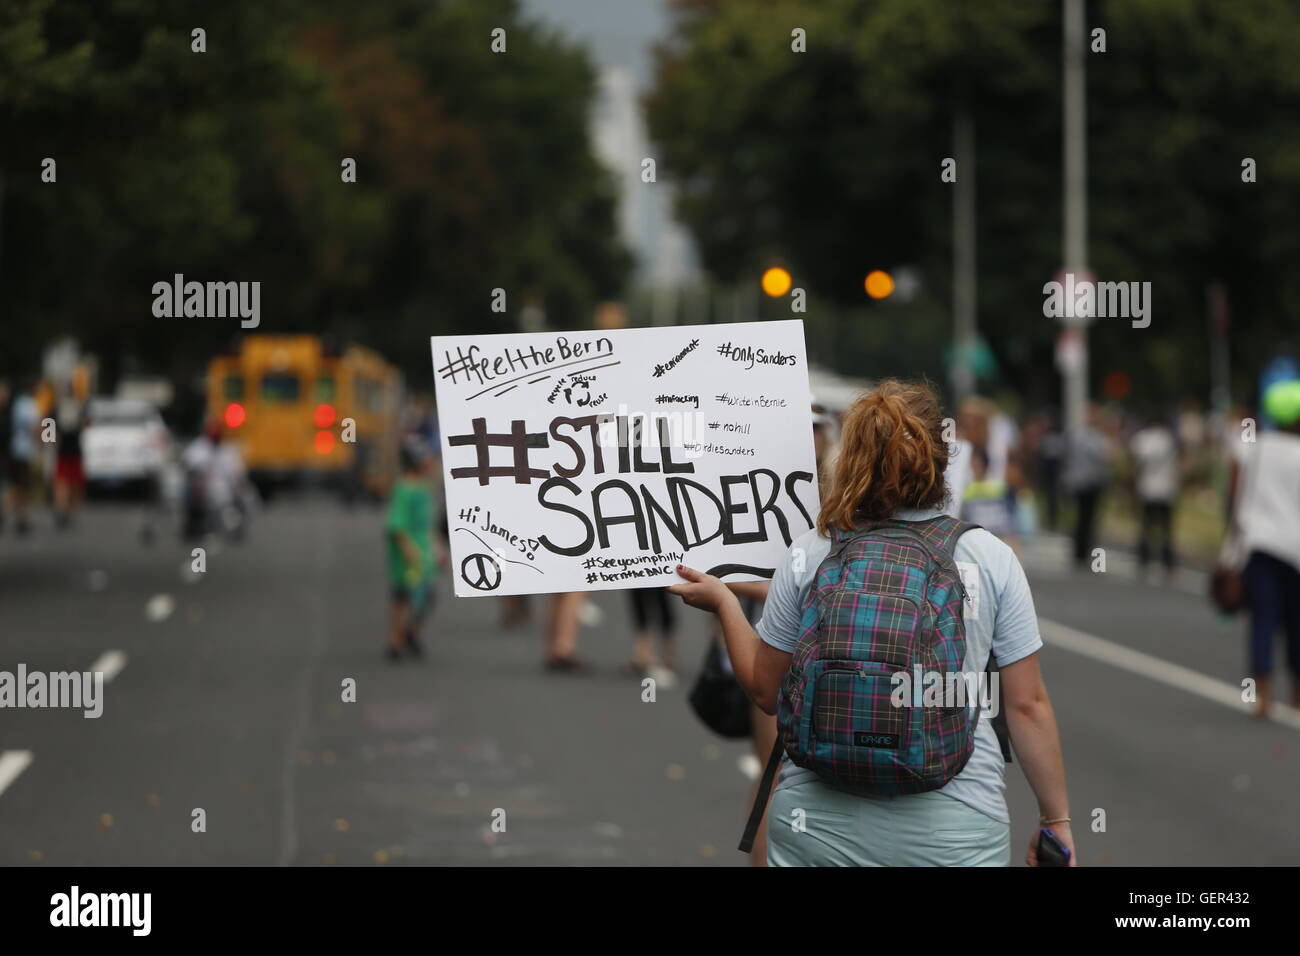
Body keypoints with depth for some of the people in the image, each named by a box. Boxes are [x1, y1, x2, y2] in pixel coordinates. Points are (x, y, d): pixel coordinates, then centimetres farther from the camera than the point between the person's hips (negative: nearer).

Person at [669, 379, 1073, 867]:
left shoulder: (808, 556, -1)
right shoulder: (992, 558, -2)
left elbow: (765, 690, 7)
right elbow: (1027, 705, 0)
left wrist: (723, 603, 22)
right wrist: (1056, 819, 9)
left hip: (820, 825, 1)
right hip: (954, 829, -1)